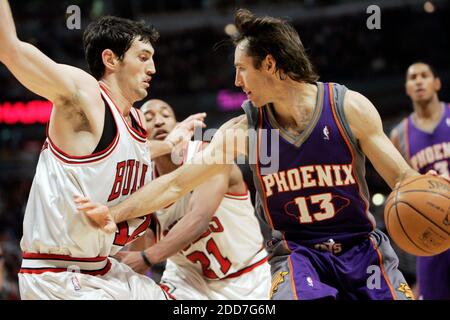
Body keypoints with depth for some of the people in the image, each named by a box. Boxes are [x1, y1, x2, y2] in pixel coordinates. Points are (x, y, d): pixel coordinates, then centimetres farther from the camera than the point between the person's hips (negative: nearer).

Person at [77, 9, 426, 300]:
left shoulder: (350, 108, -10)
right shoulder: (243, 130, -6)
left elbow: (402, 177, -6)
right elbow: (177, 182, -3)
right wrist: (115, 213, -10)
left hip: (361, 245, 1)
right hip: (297, 251, 0)